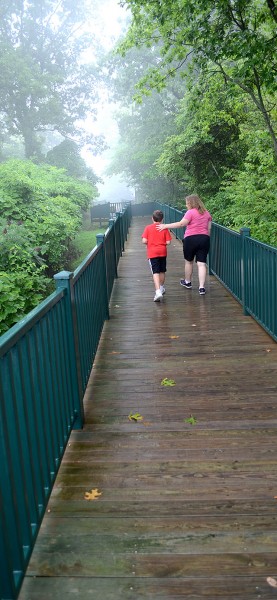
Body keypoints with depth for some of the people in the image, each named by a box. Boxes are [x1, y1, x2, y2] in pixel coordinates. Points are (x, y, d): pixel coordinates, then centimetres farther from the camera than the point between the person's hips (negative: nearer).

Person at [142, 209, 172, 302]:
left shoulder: (148, 228, -3)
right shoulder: (164, 228, 0)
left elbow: (144, 241, -10)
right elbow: (168, 242, -5)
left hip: (152, 253, -2)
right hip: (162, 252, 2)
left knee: (155, 272, -9)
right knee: (162, 271, 20)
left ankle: (158, 291, -25)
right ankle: (161, 288, 38)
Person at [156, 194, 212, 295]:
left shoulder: (191, 212, -9)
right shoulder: (206, 213, 11)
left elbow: (181, 223, -17)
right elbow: (209, 228, 13)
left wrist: (166, 226, -15)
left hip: (191, 238, -5)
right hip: (204, 239, 5)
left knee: (188, 261, 16)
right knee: (201, 263, 0)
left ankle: (187, 282, 33)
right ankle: (202, 287, -6)